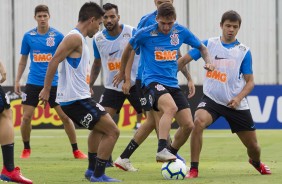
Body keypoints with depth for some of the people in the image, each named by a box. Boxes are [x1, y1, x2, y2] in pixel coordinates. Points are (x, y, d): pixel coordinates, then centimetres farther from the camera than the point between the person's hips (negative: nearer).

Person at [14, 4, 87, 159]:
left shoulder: (57, 36, -3)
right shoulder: (28, 36, 3)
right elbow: (23, 60, 13)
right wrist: (17, 81, 8)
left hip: (53, 83, -1)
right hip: (33, 83, 1)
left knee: (65, 116, -4)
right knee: (26, 117, -3)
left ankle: (76, 150, 8)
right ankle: (26, 149, 18)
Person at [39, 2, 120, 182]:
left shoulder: (79, 38, 17)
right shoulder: (75, 37, -14)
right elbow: (54, 61, -20)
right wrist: (46, 89, -21)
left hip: (79, 97, 11)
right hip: (76, 99, -11)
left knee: (99, 127, 33)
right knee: (112, 131, -10)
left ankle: (92, 170, 36)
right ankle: (98, 175, -7)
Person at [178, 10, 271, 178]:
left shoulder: (244, 51, -1)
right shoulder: (209, 44, 0)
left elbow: (250, 82, 1)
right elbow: (185, 59, 3)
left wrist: (238, 98, -16)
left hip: (236, 104, 1)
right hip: (211, 99, -1)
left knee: (253, 145, 7)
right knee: (198, 122, -34)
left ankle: (256, 163, 47)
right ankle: (194, 169, -25)